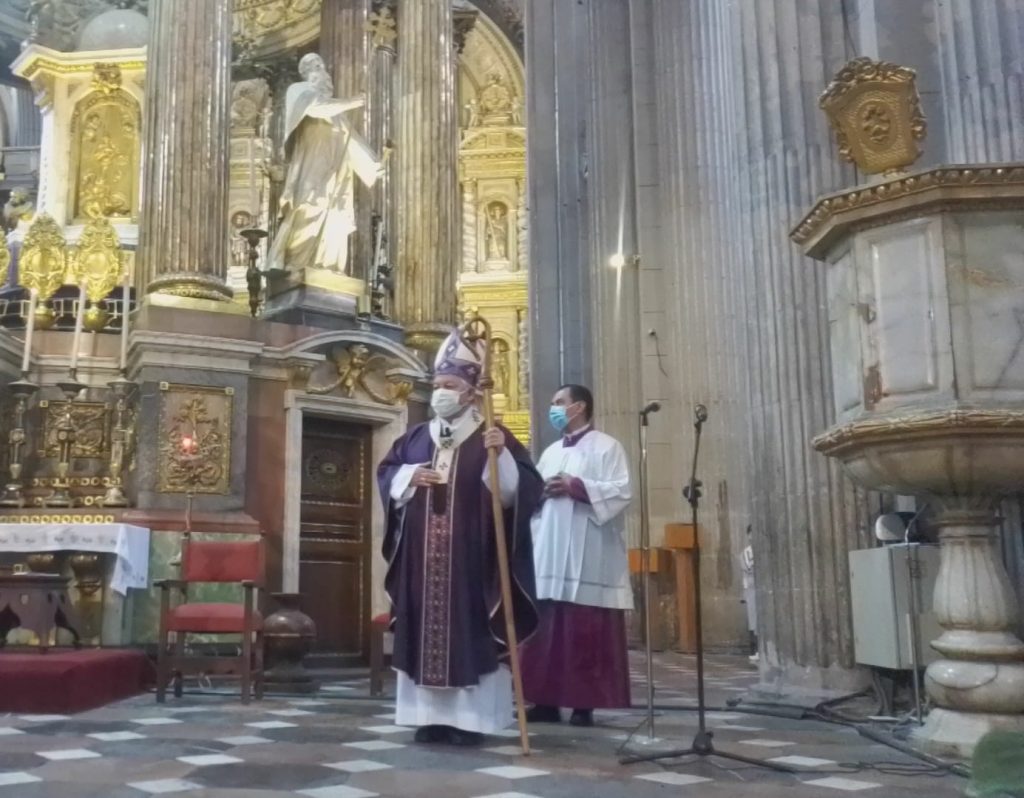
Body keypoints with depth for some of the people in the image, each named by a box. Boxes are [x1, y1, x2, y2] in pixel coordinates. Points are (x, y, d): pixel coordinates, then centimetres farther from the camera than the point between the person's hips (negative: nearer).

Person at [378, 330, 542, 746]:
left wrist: (502, 455, -25)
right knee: (426, 628, 6)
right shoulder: (416, 437, 13)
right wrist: (409, 476, -2)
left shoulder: (492, 437, -1)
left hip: (472, 557, -4)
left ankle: (470, 717, 4)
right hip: (422, 557, 5)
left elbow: (519, 489, -8)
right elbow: (385, 474, 18)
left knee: (469, 629, -4)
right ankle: (432, 715, 13)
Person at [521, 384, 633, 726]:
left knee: (586, 633, -4)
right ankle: (547, 701, 9)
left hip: (588, 558, -6)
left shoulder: (606, 446, 1)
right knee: (547, 630, 4)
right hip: (549, 555, 7)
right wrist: (540, 491, -3)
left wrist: (576, 486, -15)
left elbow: (621, 491, -10)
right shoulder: (550, 452, 22)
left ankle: (585, 704, 1)